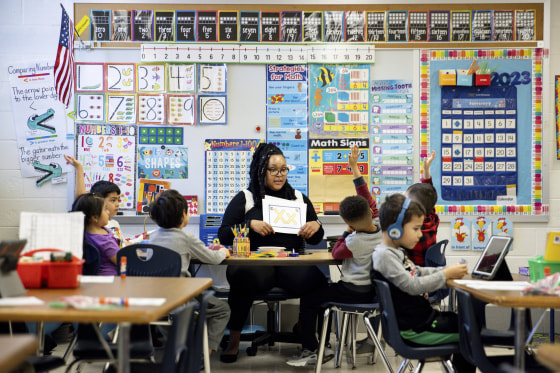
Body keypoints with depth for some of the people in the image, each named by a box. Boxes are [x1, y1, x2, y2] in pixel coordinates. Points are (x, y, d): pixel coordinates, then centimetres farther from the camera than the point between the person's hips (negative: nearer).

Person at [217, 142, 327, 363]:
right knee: (243, 277, -38)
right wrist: (251, 225, -10)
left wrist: (316, 226, 0)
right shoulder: (245, 199, 14)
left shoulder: (299, 198, 22)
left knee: (316, 280, -32)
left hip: (292, 262, 2)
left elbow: (315, 240, 24)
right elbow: (223, 235, 5)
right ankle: (234, 340, -19)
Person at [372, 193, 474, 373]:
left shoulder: (397, 252, 11)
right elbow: (412, 285, -26)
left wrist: (449, 269, 8)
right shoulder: (385, 255, -21)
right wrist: (446, 275, -18)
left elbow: (418, 272, 22)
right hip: (415, 328, -10)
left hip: (423, 316, 10)